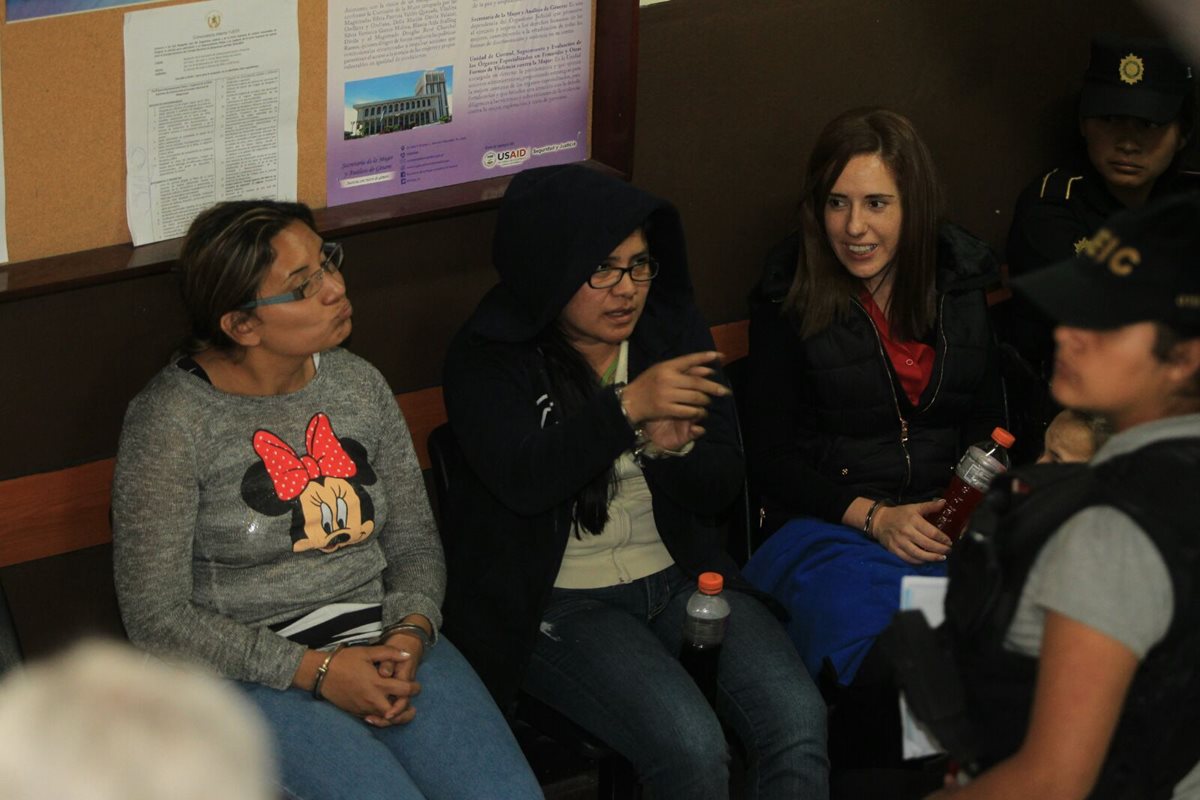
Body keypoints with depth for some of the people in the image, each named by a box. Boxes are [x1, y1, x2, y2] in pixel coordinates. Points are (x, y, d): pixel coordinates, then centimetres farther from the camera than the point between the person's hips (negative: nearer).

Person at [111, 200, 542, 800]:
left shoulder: (358, 384, 7)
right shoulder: (168, 421, -10)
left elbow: (415, 545, 14)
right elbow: (155, 618, -11)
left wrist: (410, 633, -9)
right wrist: (318, 672, -16)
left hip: (379, 639, 5)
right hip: (249, 676, -5)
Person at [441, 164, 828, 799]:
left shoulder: (672, 329, 7)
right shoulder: (488, 358, -6)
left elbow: (722, 485, 5)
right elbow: (524, 479, -23)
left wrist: (673, 448, -17)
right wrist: (627, 406, -31)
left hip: (679, 577, 4)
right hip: (559, 600, -4)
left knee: (798, 721, -22)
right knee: (691, 746, -27)